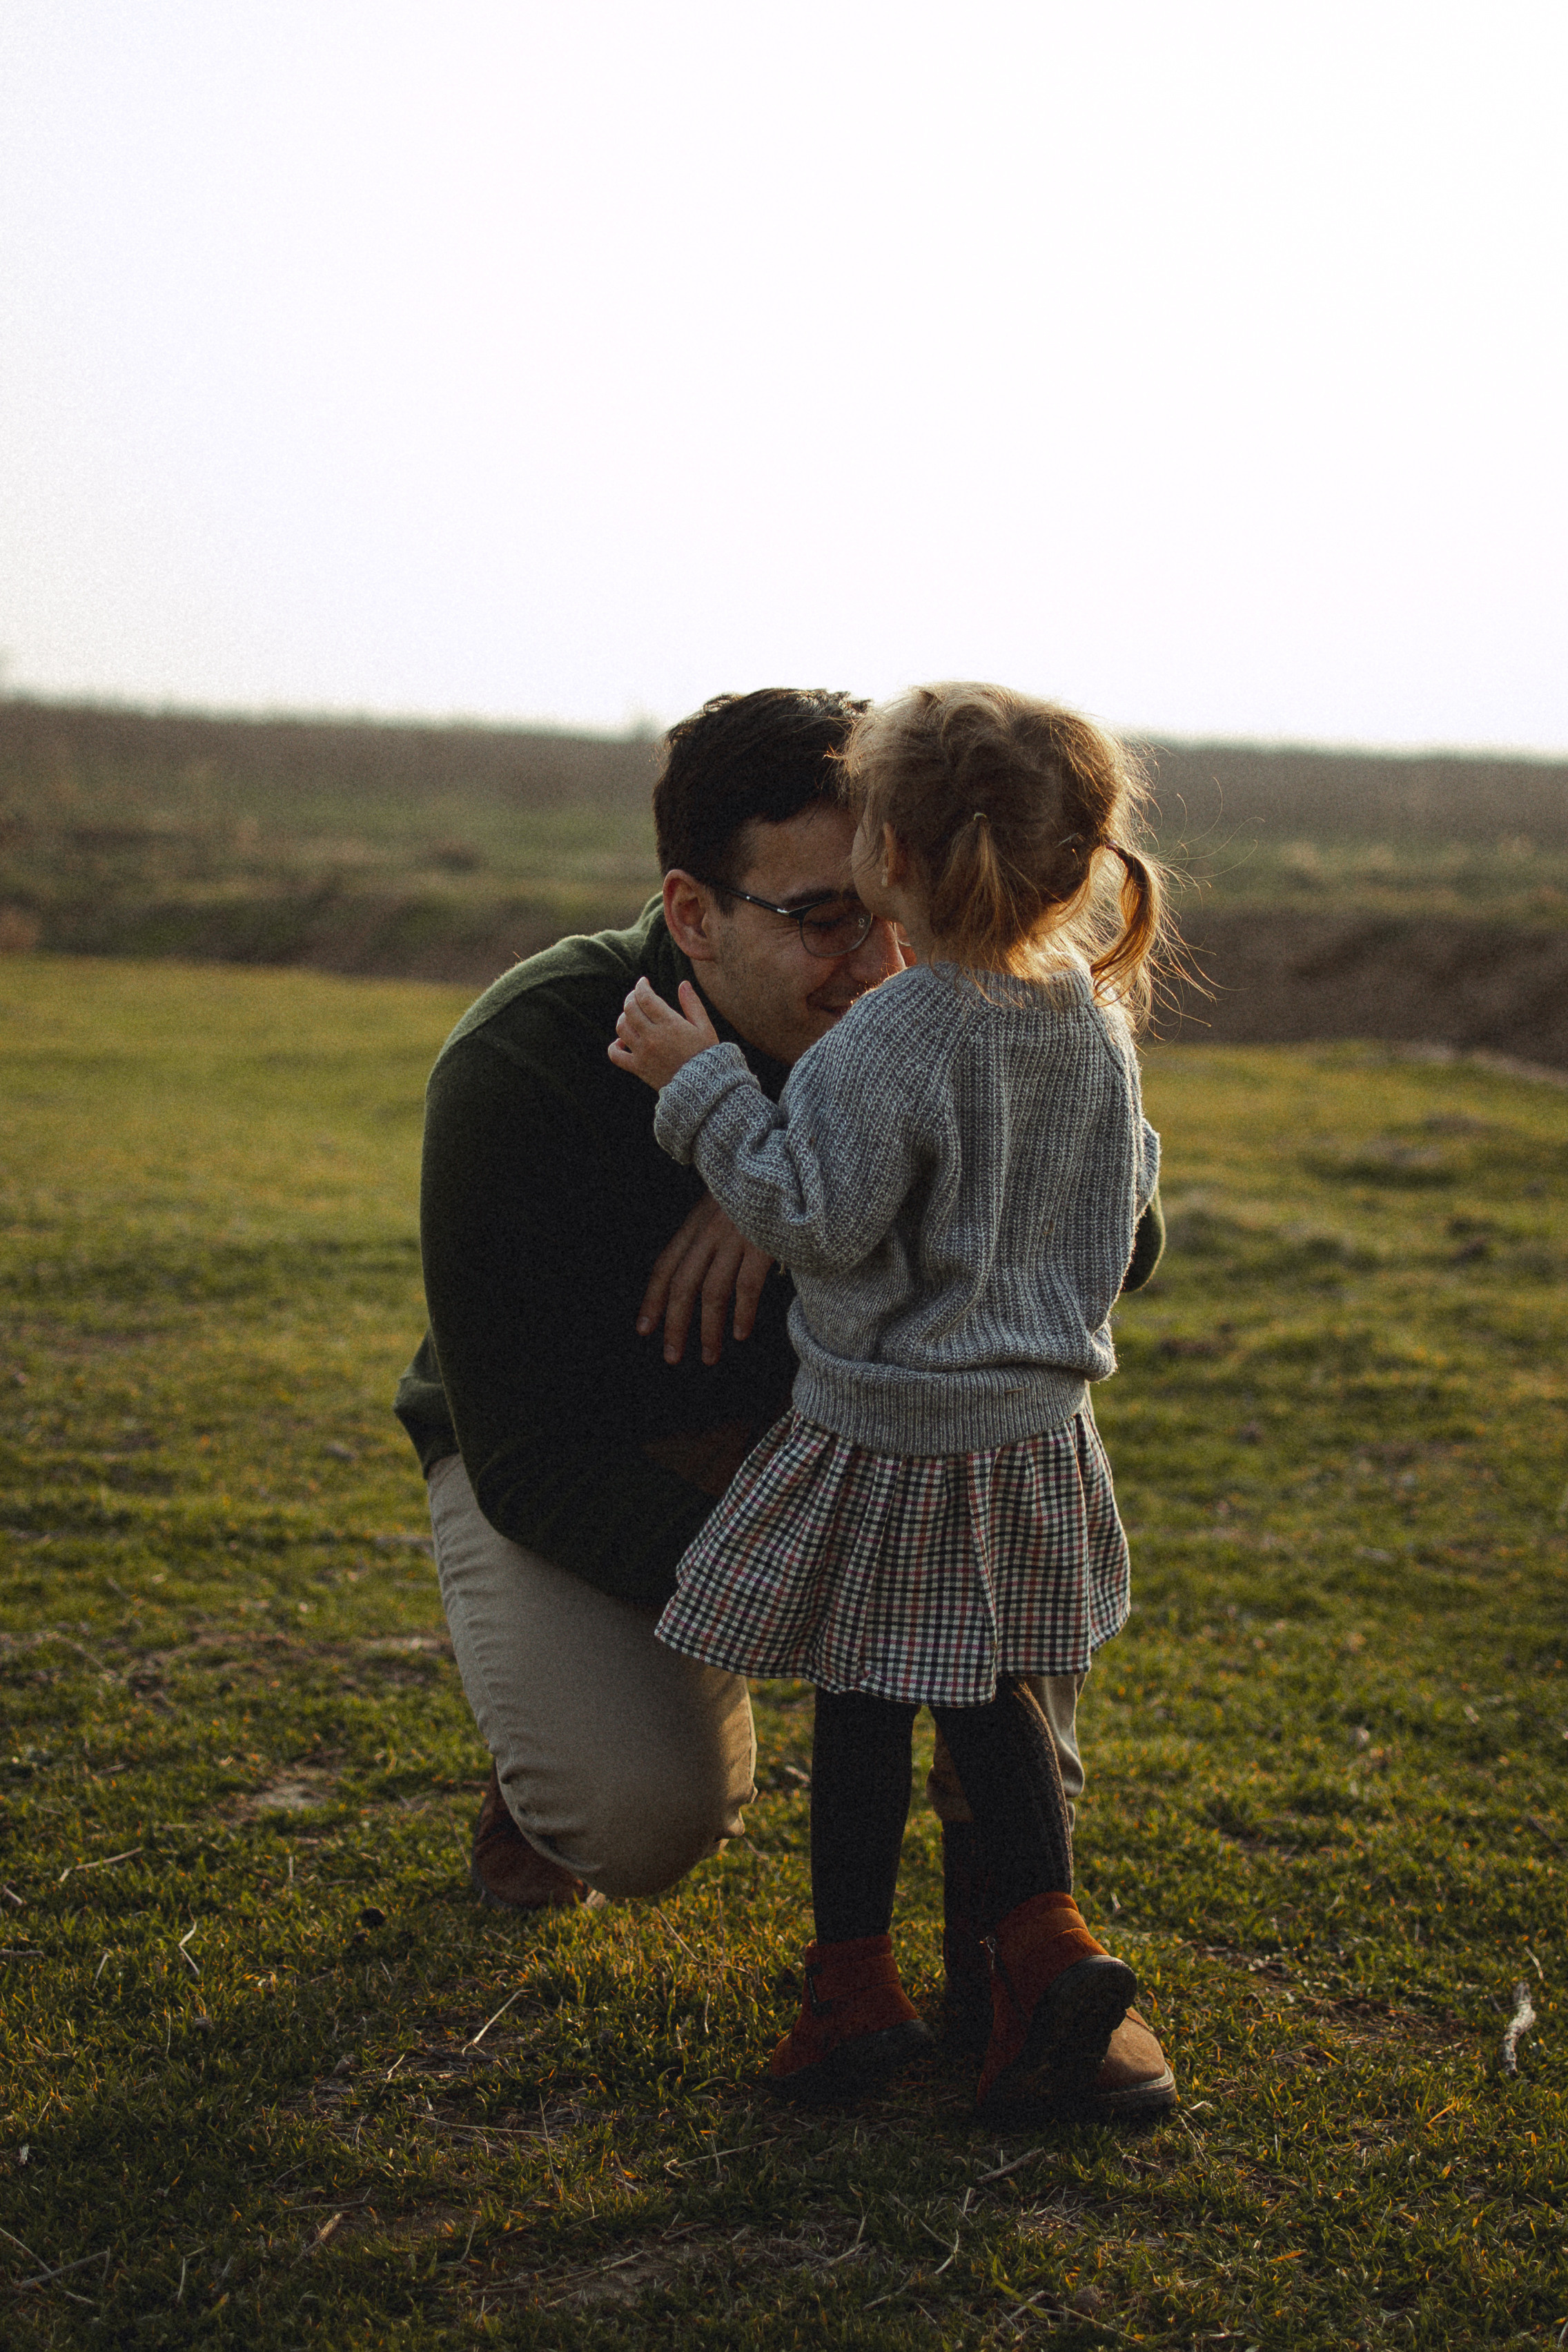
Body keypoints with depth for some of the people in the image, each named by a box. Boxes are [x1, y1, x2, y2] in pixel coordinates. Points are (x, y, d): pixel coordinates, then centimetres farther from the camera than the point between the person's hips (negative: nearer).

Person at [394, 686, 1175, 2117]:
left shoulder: (896, 1029, -17)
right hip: (560, 1476, -3)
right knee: (644, 1824, -29)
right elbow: (528, 1457, -27)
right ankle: (568, 1707, 11)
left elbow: (1122, 1234, -24)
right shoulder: (522, 1072, -28)